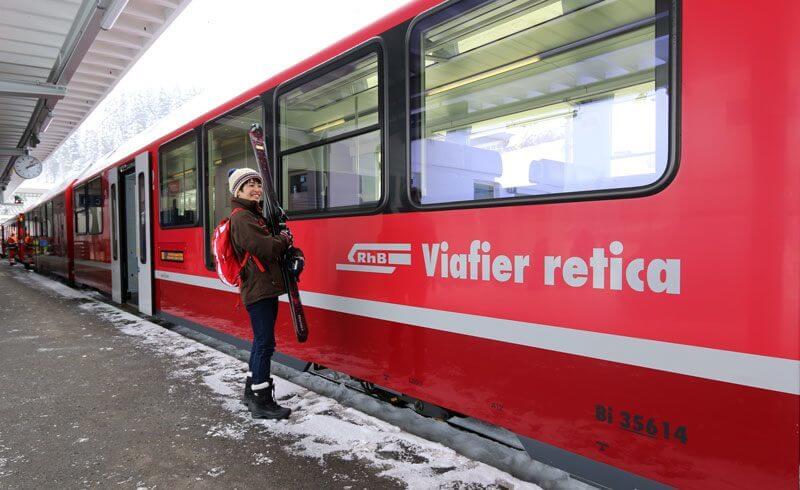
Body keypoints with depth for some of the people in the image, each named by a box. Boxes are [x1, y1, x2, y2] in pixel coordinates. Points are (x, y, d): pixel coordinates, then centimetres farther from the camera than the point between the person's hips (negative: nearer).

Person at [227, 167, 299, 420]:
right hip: (258, 289, -10)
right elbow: (265, 248, -24)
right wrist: (284, 239, -6)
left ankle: (251, 391, 32)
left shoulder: (255, 215, 19)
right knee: (265, 344, -5)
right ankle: (262, 403, 4)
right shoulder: (241, 217, -13)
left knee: (261, 342, 18)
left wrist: (281, 240, -2)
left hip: (264, 288, 10)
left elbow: (269, 243, 17)